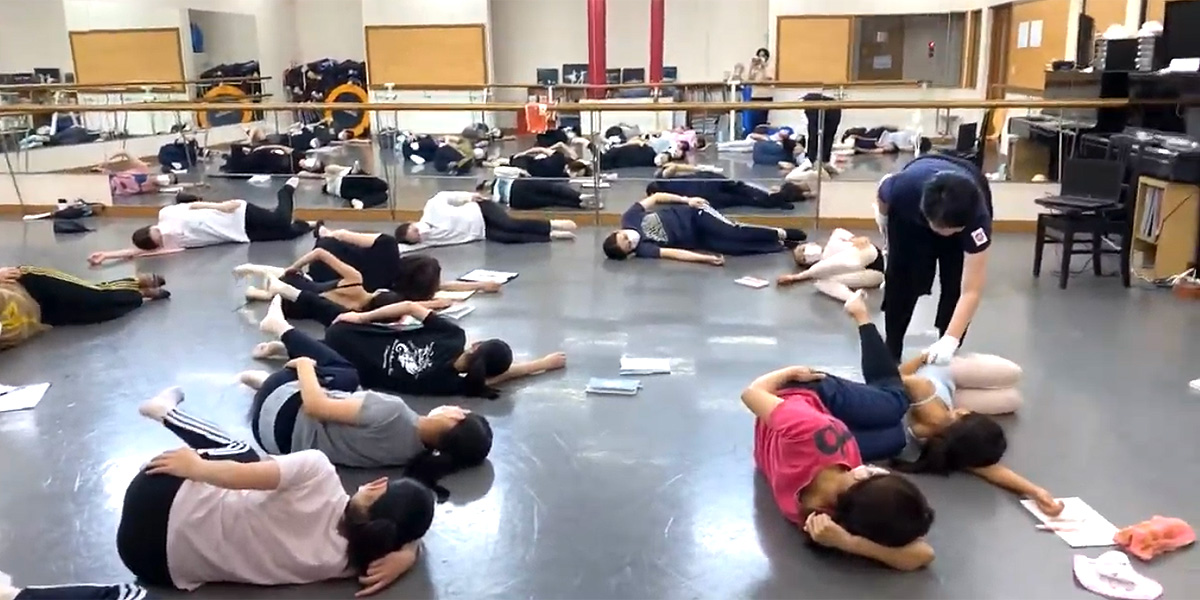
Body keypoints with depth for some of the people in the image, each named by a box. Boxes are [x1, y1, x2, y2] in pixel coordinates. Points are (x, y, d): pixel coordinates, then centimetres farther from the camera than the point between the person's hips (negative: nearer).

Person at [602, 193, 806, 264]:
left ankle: (781, 234, 3)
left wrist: (687, 200, -8)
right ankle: (780, 244, 3)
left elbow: (655, 197, -2)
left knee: (734, 232, -15)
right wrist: (707, 258, -35)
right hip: (695, 239, -2)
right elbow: (673, 253, -28)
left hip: (691, 214, 2)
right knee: (735, 247, -15)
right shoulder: (643, 249, -23)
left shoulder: (629, 218, -15)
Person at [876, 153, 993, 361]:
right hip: (909, 215, 1)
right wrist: (888, 235, 5)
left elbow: (971, 291, -42)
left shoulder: (977, 215, -43)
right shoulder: (904, 187, -42)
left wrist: (950, 340, -53)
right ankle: (890, 357, 11)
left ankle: (946, 358, 4)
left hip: (964, 212, -1)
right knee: (901, 282, -4)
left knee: (955, 286, -11)